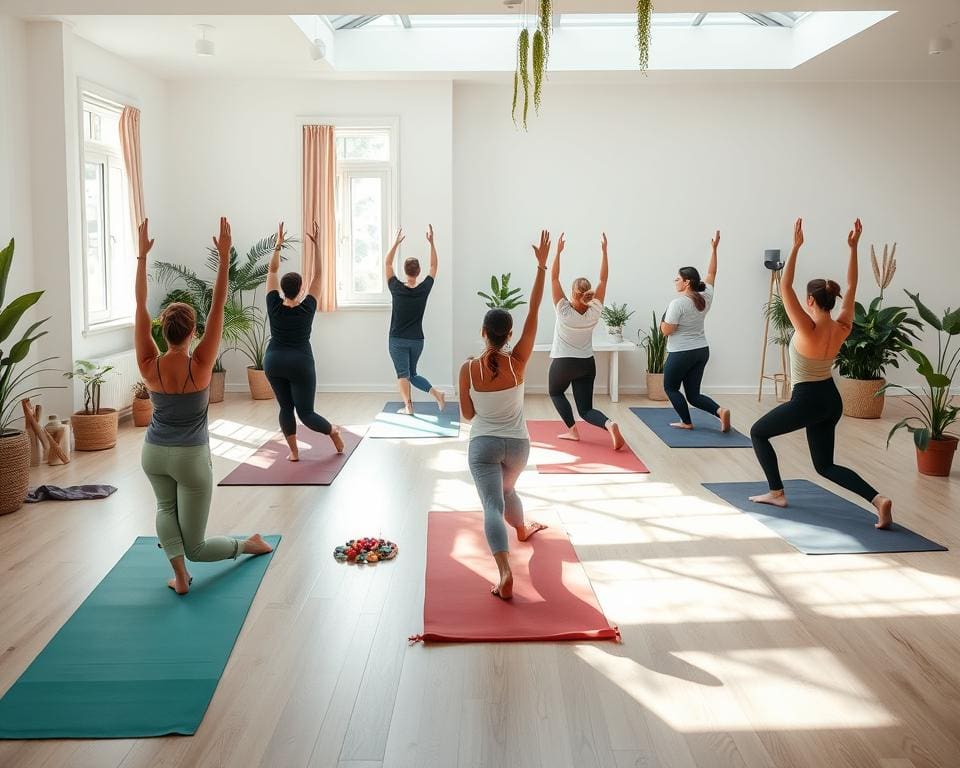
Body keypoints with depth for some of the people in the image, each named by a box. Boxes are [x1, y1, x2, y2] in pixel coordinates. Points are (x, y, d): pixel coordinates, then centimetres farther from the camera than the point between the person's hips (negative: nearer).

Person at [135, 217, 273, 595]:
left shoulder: (149, 366, -10)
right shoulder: (200, 365, -16)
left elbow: (140, 306, -5)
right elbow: (218, 308, -17)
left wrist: (142, 255, -2)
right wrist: (224, 256, -17)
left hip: (153, 453, 3)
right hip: (191, 457, -3)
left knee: (166, 507, 26)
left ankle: (180, 575, 6)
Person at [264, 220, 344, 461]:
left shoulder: (274, 306, -5)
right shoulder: (307, 308, -9)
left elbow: (272, 271, 2)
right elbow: (317, 275, -5)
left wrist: (278, 244, 4)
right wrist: (316, 244, -4)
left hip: (273, 362, 2)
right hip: (300, 363, -2)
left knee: (285, 407, 9)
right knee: (305, 412, 6)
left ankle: (293, 452, 10)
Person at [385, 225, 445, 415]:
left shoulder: (397, 289, -10)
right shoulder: (424, 289, -6)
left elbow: (387, 264, 1)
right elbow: (434, 266, 5)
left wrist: (396, 243, -1)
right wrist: (432, 242, 4)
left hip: (398, 340, -3)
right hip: (417, 340, 3)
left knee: (403, 373, 2)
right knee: (412, 373, 16)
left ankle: (408, 405, -5)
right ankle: (436, 392, 0)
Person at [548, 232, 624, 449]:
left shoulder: (564, 311, -18)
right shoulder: (594, 312, -10)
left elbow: (554, 278, -17)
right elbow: (603, 279, -6)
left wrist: (558, 251, -17)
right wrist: (604, 250, -6)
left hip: (563, 363, -3)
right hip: (587, 364, 3)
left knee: (556, 393, 26)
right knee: (585, 408, 8)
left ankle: (572, 430, 10)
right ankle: (609, 424, -23)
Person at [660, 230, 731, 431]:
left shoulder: (678, 303, -17)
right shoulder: (706, 297, 3)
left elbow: (666, 331, -16)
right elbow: (711, 274, 18)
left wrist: (663, 318, 4)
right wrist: (714, 249, 22)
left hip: (681, 354, -7)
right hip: (702, 351, 7)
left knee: (671, 387, 15)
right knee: (693, 394, 11)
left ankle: (686, 422, 12)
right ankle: (720, 411, -10)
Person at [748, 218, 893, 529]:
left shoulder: (808, 329, -21)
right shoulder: (842, 329, -3)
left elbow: (785, 287, -21)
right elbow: (851, 287, 7)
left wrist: (796, 246, -21)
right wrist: (853, 247, 3)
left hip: (806, 401, -7)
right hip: (832, 401, 7)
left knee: (758, 433, 17)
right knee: (825, 465, 15)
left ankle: (777, 493, 17)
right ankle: (878, 499, -6)